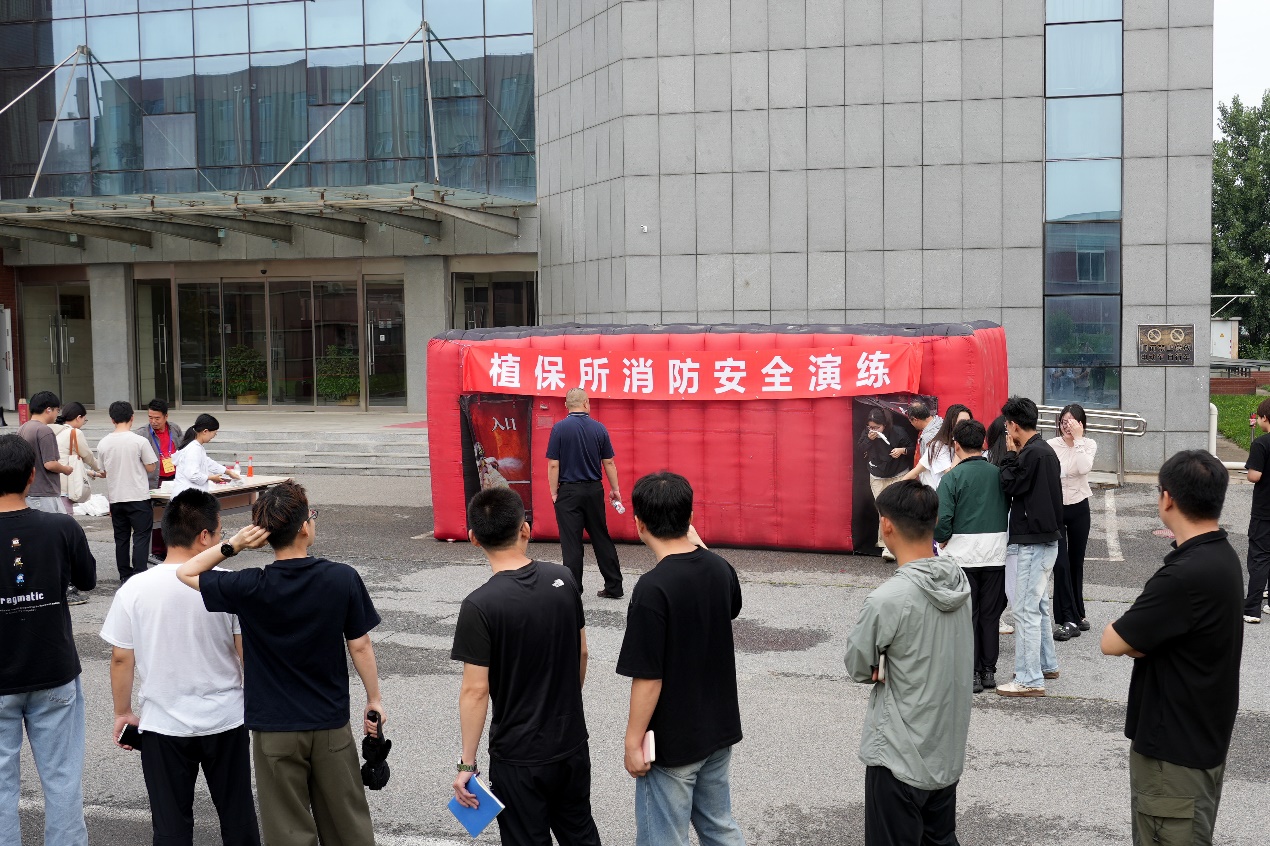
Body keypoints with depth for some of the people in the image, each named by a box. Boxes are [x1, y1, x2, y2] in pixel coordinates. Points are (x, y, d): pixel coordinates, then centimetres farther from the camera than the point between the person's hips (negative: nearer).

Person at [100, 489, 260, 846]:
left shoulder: (134, 589, -10)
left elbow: (121, 659, -4)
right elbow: (249, 652, -9)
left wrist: (123, 712, 11)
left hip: (163, 726, 1)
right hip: (225, 722, 0)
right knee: (238, 816, 16)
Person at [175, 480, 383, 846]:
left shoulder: (250, 588, -15)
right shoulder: (343, 579, -13)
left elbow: (186, 572, 0)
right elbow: (360, 645, -6)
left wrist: (233, 545, -12)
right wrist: (374, 699, 6)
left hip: (275, 729, -1)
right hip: (331, 723, 1)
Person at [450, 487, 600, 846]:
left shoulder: (480, 605, -21)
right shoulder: (563, 579, -5)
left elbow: (476, 690, -19)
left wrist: (467, 763, -9)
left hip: (520, 756, -5)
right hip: (572, 742, 5)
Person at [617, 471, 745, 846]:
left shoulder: (653, 589, -25)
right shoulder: (720, 568, -4)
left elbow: (648, 677, -22)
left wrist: (633, 741, -10)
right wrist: (697, 545, 20)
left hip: (671, 741, -7)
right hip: (719, 728, 7)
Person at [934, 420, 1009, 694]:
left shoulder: (952, 478, -10)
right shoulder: (999, 474, 1)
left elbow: (942, 520, -15)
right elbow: (1012, 509, 5)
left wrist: (943, 541, 4)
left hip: (963, 554, -3)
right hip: (996, 553, 4)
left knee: (966, 615, 5)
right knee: (991, 615, 13)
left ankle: (971, 674, 7)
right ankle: (989, 670, 20)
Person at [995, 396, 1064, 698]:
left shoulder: (1033, 453, -19)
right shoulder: (1045, 450, 13)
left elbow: (1009, 485, -13)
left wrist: (1010, 455, -5)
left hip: (1034, 542, -11)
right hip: (1045, 537, 11)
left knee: (1026, 610, -7)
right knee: (1039, 604, 21)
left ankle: (1029, 679, -5)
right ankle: (1047, 664, 32)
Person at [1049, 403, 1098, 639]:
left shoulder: (1089, 444, -1)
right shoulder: (1050, 446, -7)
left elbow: (1084, 468, -21)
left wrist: (1077, 439, -20)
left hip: (1079, 508, 2)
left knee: (1077, 563, 13)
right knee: (1061, 564, -9)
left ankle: (1077, 614, 26)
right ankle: (1070, 620, -7)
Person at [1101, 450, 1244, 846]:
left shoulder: (1186, 575, -29)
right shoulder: (1221, 554, 4)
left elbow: (1112, 642, -23)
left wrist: (1137, 642, -4)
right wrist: (1141, 636, -10)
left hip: (1177, 747, -10)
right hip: (1202, 735, 10)